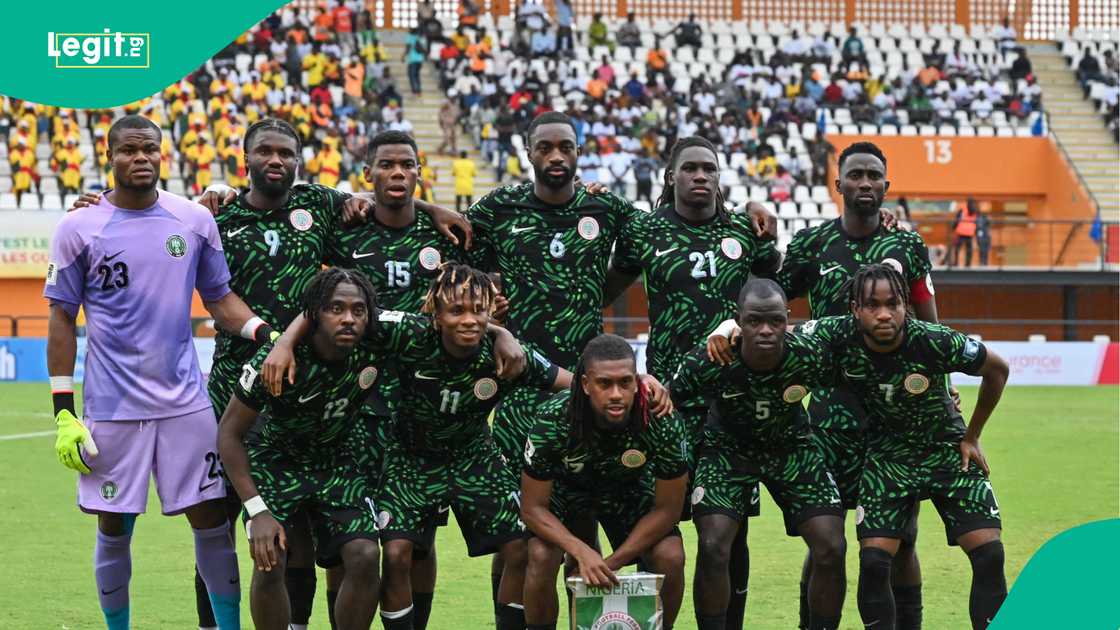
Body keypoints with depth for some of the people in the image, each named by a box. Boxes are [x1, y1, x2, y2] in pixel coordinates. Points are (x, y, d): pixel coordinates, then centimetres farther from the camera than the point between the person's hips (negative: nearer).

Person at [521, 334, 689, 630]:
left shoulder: (663, 421, -33)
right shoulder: (553, 420, -35)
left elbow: (666, 509, -20)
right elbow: (533, 508, -24)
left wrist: (611, 563, -24)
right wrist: (583, 553, -39)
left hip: (631, 487, 1)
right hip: (567, 486, -1)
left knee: (671, 559, -21)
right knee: (541, 556, -27)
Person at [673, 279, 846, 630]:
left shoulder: (811, 358, -27)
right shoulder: (707, 362, -29)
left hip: (792, 447, 1)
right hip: (728, 448, -1)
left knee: (830, 549, -11)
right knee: (712, 548, -20)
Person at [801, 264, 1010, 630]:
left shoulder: (934, 342, -26)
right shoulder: (839, 336, -23)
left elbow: (997, 370, -7)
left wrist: (971, 437, -1)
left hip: (947, 449, -1)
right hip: (887, 455, 1)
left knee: (989, 555, -11)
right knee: (873, 562, -13)